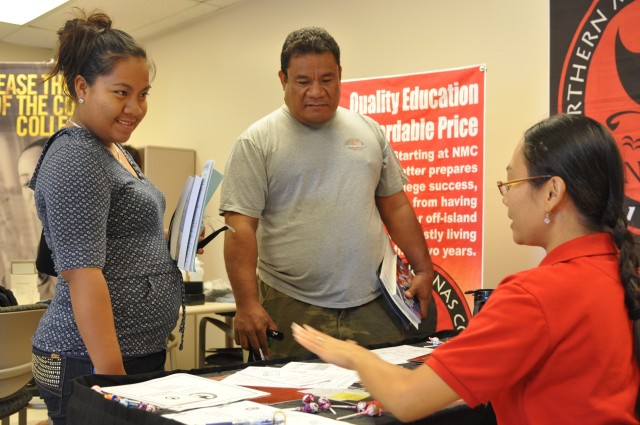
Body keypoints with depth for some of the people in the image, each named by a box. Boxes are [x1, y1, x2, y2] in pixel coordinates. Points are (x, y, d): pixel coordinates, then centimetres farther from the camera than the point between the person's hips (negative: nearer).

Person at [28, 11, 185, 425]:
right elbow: (82, 274, -22)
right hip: (92, 363, -9)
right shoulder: (74, 157, -16)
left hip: (142, 352, 9)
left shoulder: (114, 150, 12)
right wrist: (113, 377, -23)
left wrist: (171, 240, 7)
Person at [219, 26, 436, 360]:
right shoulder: (257, 142, -2)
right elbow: (240, 227, -7)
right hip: (292, 309, -3)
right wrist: (247, 304, -16)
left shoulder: (369, 131, 11)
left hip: (373, 304, 4)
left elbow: (396, 207, 16)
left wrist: (424, 270, 11)